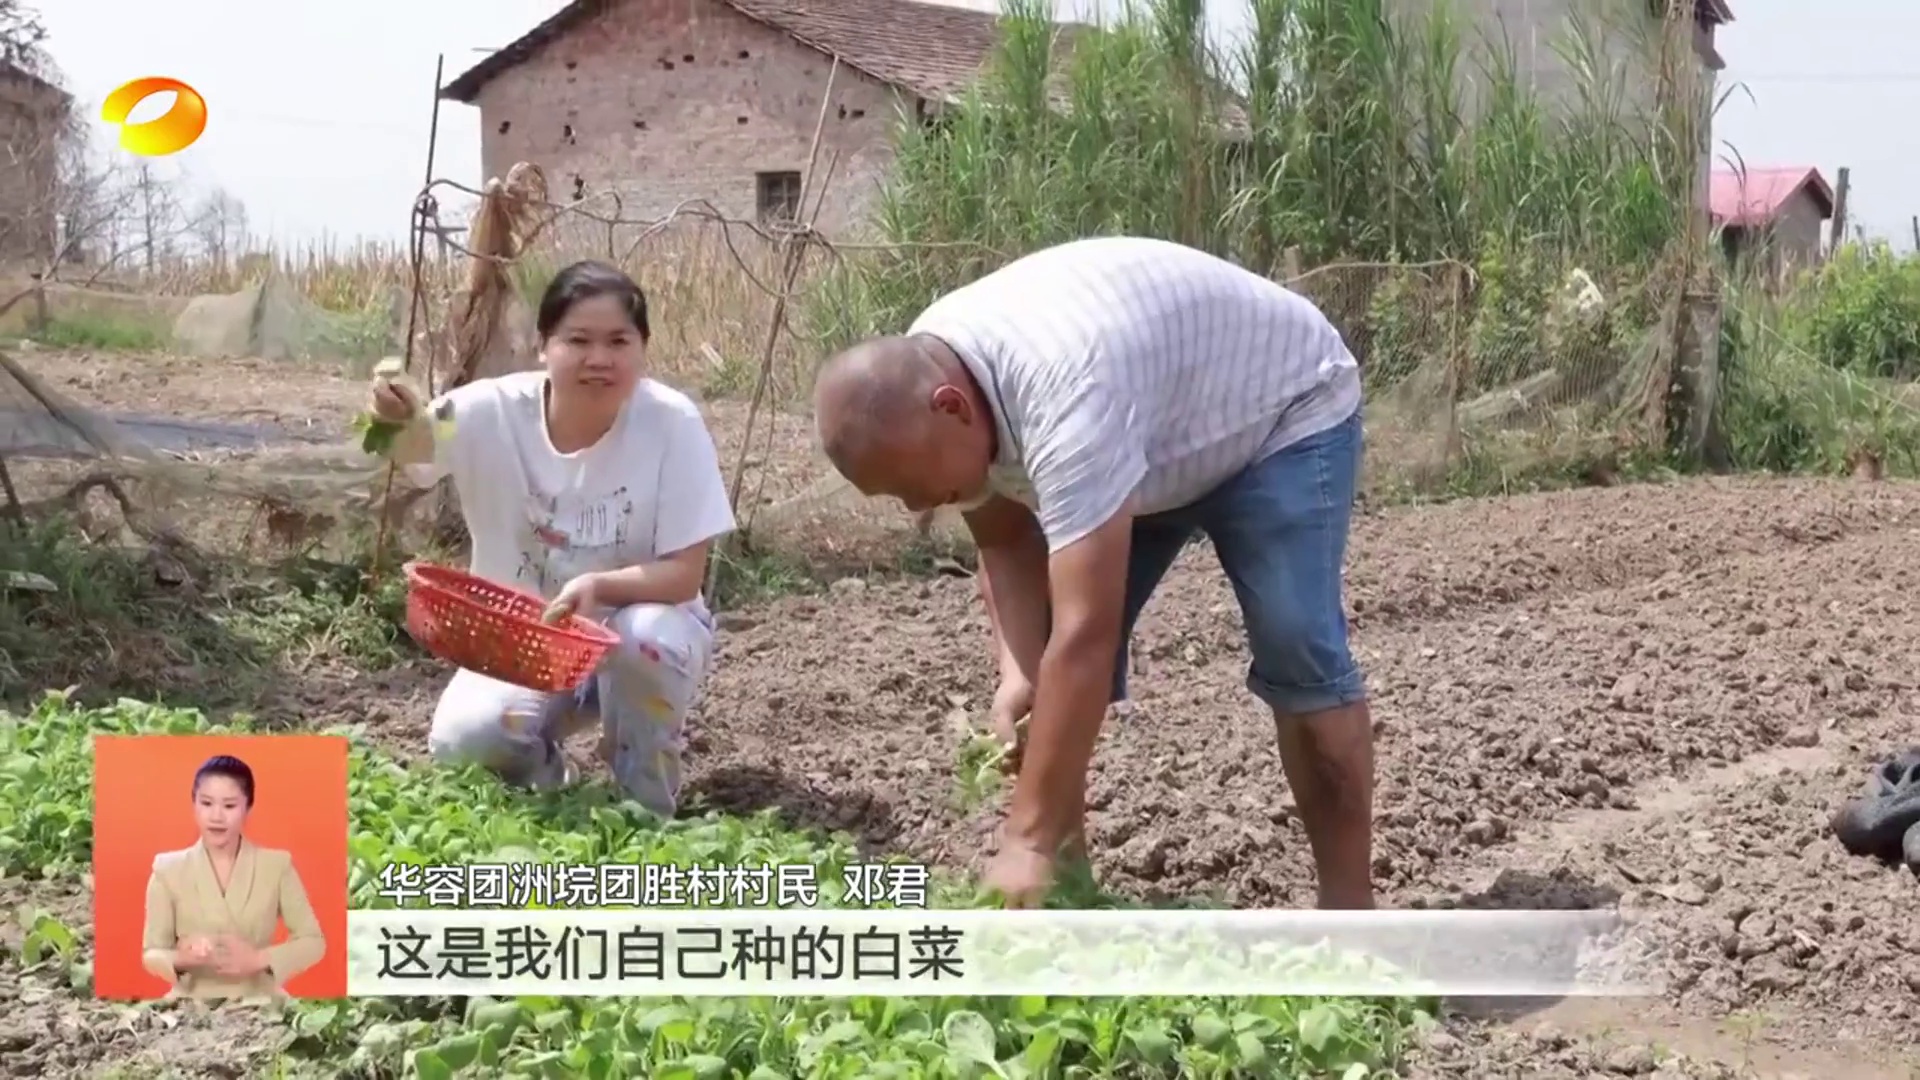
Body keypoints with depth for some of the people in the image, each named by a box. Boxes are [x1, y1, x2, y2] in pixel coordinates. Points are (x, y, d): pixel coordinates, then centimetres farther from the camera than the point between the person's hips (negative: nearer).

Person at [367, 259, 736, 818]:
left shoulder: (672, 423, -20)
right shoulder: (494, 411, -16)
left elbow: (685, 575, -20)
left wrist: (598, 586, -39)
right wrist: (401, 421, -56)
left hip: (636, 639, -1)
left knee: (646, 633, -35)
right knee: (462, 740, -26)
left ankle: (645, 806, -8)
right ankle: (544, 781, 13)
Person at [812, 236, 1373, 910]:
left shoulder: (1066, 393, -45)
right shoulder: (924, 376, -19)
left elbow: (1085, 635, -47)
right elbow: (1006, 543, -6)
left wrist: (1027, 840, -45)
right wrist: (1018, 673, -24)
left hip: (1283, 414, -7)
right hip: (1153, 438, 8)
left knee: (1298, 657, -19)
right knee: (1051, 669, -2)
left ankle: (1348, 914, -8)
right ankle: (1056, 892, 7)